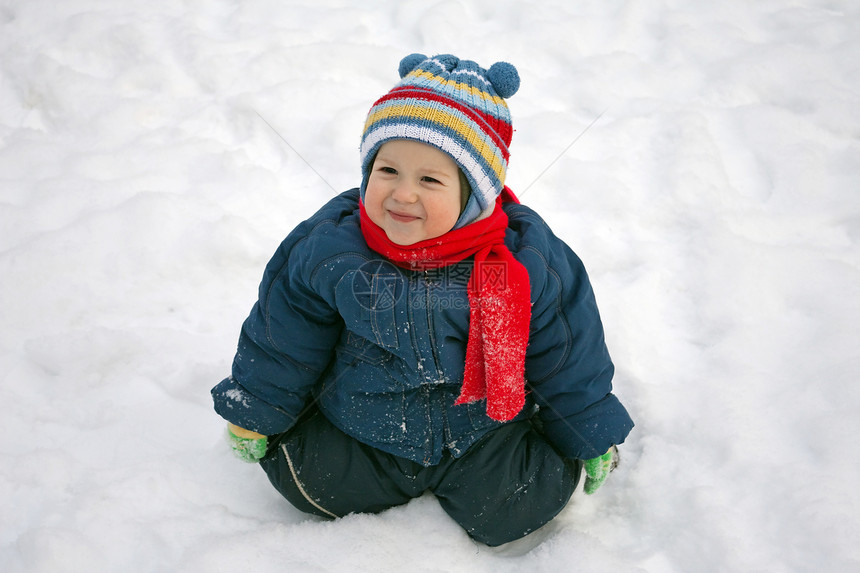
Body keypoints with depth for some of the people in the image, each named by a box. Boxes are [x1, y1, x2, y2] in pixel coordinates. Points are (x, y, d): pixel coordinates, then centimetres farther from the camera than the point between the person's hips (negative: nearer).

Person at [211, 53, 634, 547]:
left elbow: (567, 353, -6)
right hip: (360, 430, 2)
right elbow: (282, 340, -2)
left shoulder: (527, 260, -21)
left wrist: (594, 437, 5)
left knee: (515, 510, -14)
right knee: (309, 482, -6)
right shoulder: (327, 248, -19)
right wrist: (255, 414, 9)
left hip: (484, 428, -1)